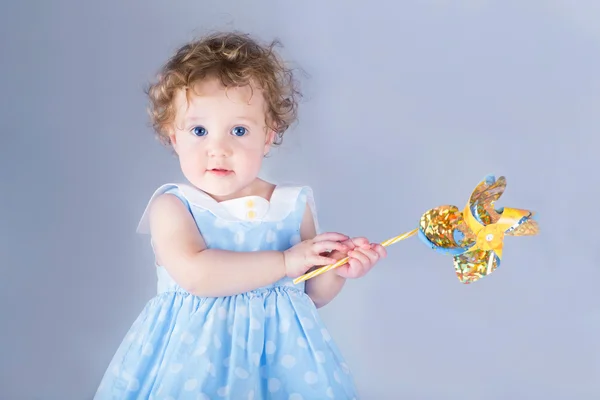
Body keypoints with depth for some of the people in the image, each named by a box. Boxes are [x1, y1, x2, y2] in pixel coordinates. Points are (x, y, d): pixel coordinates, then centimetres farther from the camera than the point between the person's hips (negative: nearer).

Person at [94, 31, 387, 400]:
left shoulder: (293, 207, 0)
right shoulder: (172, 207, -9)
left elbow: (311, 294, 9)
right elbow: (194, 274, -27)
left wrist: (337, 270, -12)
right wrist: (284, 261, -23)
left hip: (280, 351, 3)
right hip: (194, 353, -2)